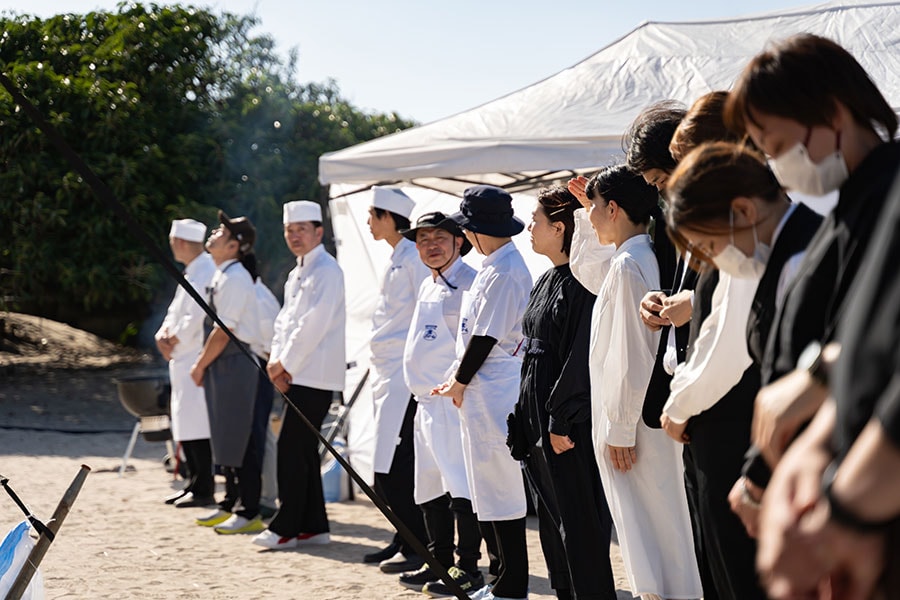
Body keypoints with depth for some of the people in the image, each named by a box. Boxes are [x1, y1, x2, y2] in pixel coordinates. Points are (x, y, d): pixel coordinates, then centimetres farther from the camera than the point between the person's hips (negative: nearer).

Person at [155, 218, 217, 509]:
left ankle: (204, 490, -5)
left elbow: (196, 318, -21)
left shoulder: (206, 272, -15)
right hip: (183, 362, 10)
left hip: (198, 360, -10)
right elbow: (176, 311, 21)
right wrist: (164, 334, 2)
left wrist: (174, 341, -8)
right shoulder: (191, 272, 18)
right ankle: (194, 484, 21)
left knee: (196, 424, -9)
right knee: (184, 425, 13)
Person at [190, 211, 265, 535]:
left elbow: (224, 330, -19)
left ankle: (250, 514, 2)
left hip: (235, 362, -10)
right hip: (222, 363, 10)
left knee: (238, 438, -5)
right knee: (225, 436, 17)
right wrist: (203, 362, 13)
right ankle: (230, 505, 27)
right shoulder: (223, 275, 13)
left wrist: (201, 364, -13)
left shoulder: (234, 278, -17)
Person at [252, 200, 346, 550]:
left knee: (292, 448, -10)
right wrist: (277, 362, 2)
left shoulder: (326, 271, -11)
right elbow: (285, 320, 18)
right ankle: (313, 527, 16)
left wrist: (285, 363, -12)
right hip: (297, 374, 10)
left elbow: (313, 325, -17)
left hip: (315, 376, -10)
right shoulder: (297, 274, 19)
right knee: (302, 451, 11)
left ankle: (286, 528, -6)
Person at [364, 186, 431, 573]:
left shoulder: (414, 258, -12)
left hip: (407, 377, -10)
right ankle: (406, 540, 20)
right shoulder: (397, 259, 18)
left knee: (395, 468, -9)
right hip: (388, 376, 10)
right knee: (386, 469, 12)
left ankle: (415, 548, -2)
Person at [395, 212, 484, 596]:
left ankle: (468, 569, -3)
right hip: (427, 401, 10)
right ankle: (440, 562, 24)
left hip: (454, 401, -10)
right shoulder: (427, 287, 19)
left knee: (460, 485, -9)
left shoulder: (469, 283, -10)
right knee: (430, 489, 14)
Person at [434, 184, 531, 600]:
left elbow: (486, 337, -18)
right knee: (488, 486, 15)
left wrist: (458, 383, -8)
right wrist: (457, 380, 14)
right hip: (481, 394, 10)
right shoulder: (494, 267, 14)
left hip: (496, 392, -10)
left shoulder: (504, 272, -18)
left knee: (500, 487, -4)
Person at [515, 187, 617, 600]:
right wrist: (528, 415, 16)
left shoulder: (580, 283, -15)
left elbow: (582, 356, -20)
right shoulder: (545, 282, 15)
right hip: (538, 414, 10)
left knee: (577, 522, -5)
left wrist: (562, 419, -21)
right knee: (551, 520, 14)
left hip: (569, 421, -10)